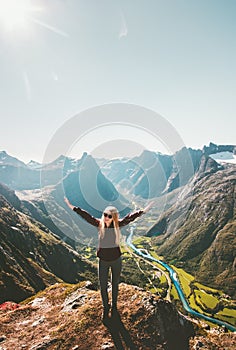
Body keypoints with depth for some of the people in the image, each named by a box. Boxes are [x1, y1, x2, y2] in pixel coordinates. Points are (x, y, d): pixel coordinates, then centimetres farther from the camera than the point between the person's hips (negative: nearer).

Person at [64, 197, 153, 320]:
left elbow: (130, 217, -16)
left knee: (115, 284, 19)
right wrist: (72, 207, -16)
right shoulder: (99, 223, -13)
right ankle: (105, 308, 37)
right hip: (103, 261, 0)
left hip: (116, 260, 0)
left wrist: (143, 211, -21)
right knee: (103, 286, 12)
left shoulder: (118, 224, -13)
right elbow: (86, 216, -14)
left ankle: (114, 306, 43)